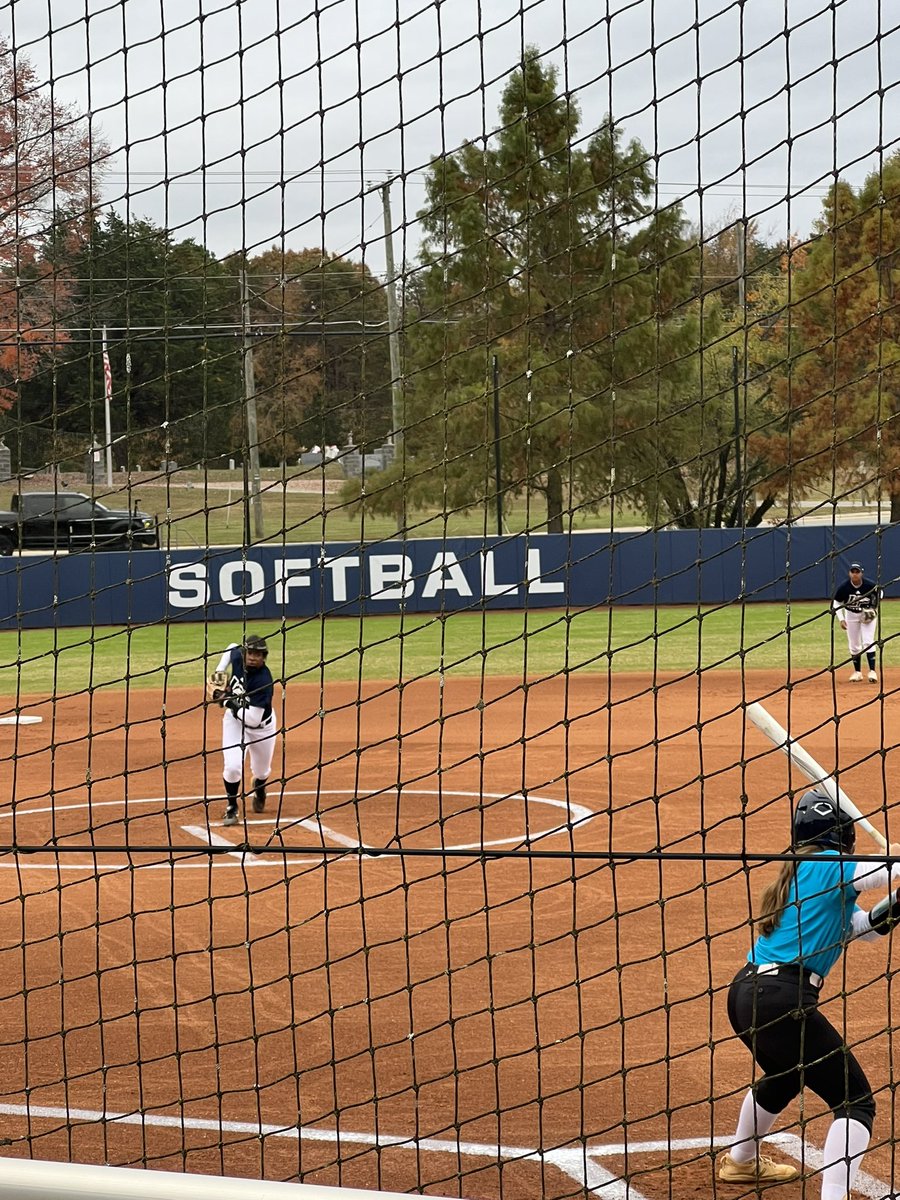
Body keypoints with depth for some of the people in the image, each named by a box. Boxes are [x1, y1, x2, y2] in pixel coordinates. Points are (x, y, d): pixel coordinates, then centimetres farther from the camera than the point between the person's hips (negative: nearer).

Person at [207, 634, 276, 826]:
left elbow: (252, 719, -36)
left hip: (262, 725, -2)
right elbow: (232, 647, 8)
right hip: (235, 720, 2)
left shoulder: (264, 681, -34)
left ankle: (259, 790, 55)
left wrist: (226, 701, -30)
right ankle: (231, 809, 4)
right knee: (233, 765, -18)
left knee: (261, 771, 17)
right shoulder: (237, 655, -21)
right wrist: (219, 672, -6)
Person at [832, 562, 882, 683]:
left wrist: (875, 607, -14)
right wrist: (841, 619, -13)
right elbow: (836, 602, -6)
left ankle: (872, 671, -12)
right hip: (851, 615, 2)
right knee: (854, 645, 6)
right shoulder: (844, 587, -21)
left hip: (868, 614, -2)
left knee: (868, 642, -13)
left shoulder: (870, 585, -23)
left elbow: (879, 593, -1)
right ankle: (857, 672, 17)